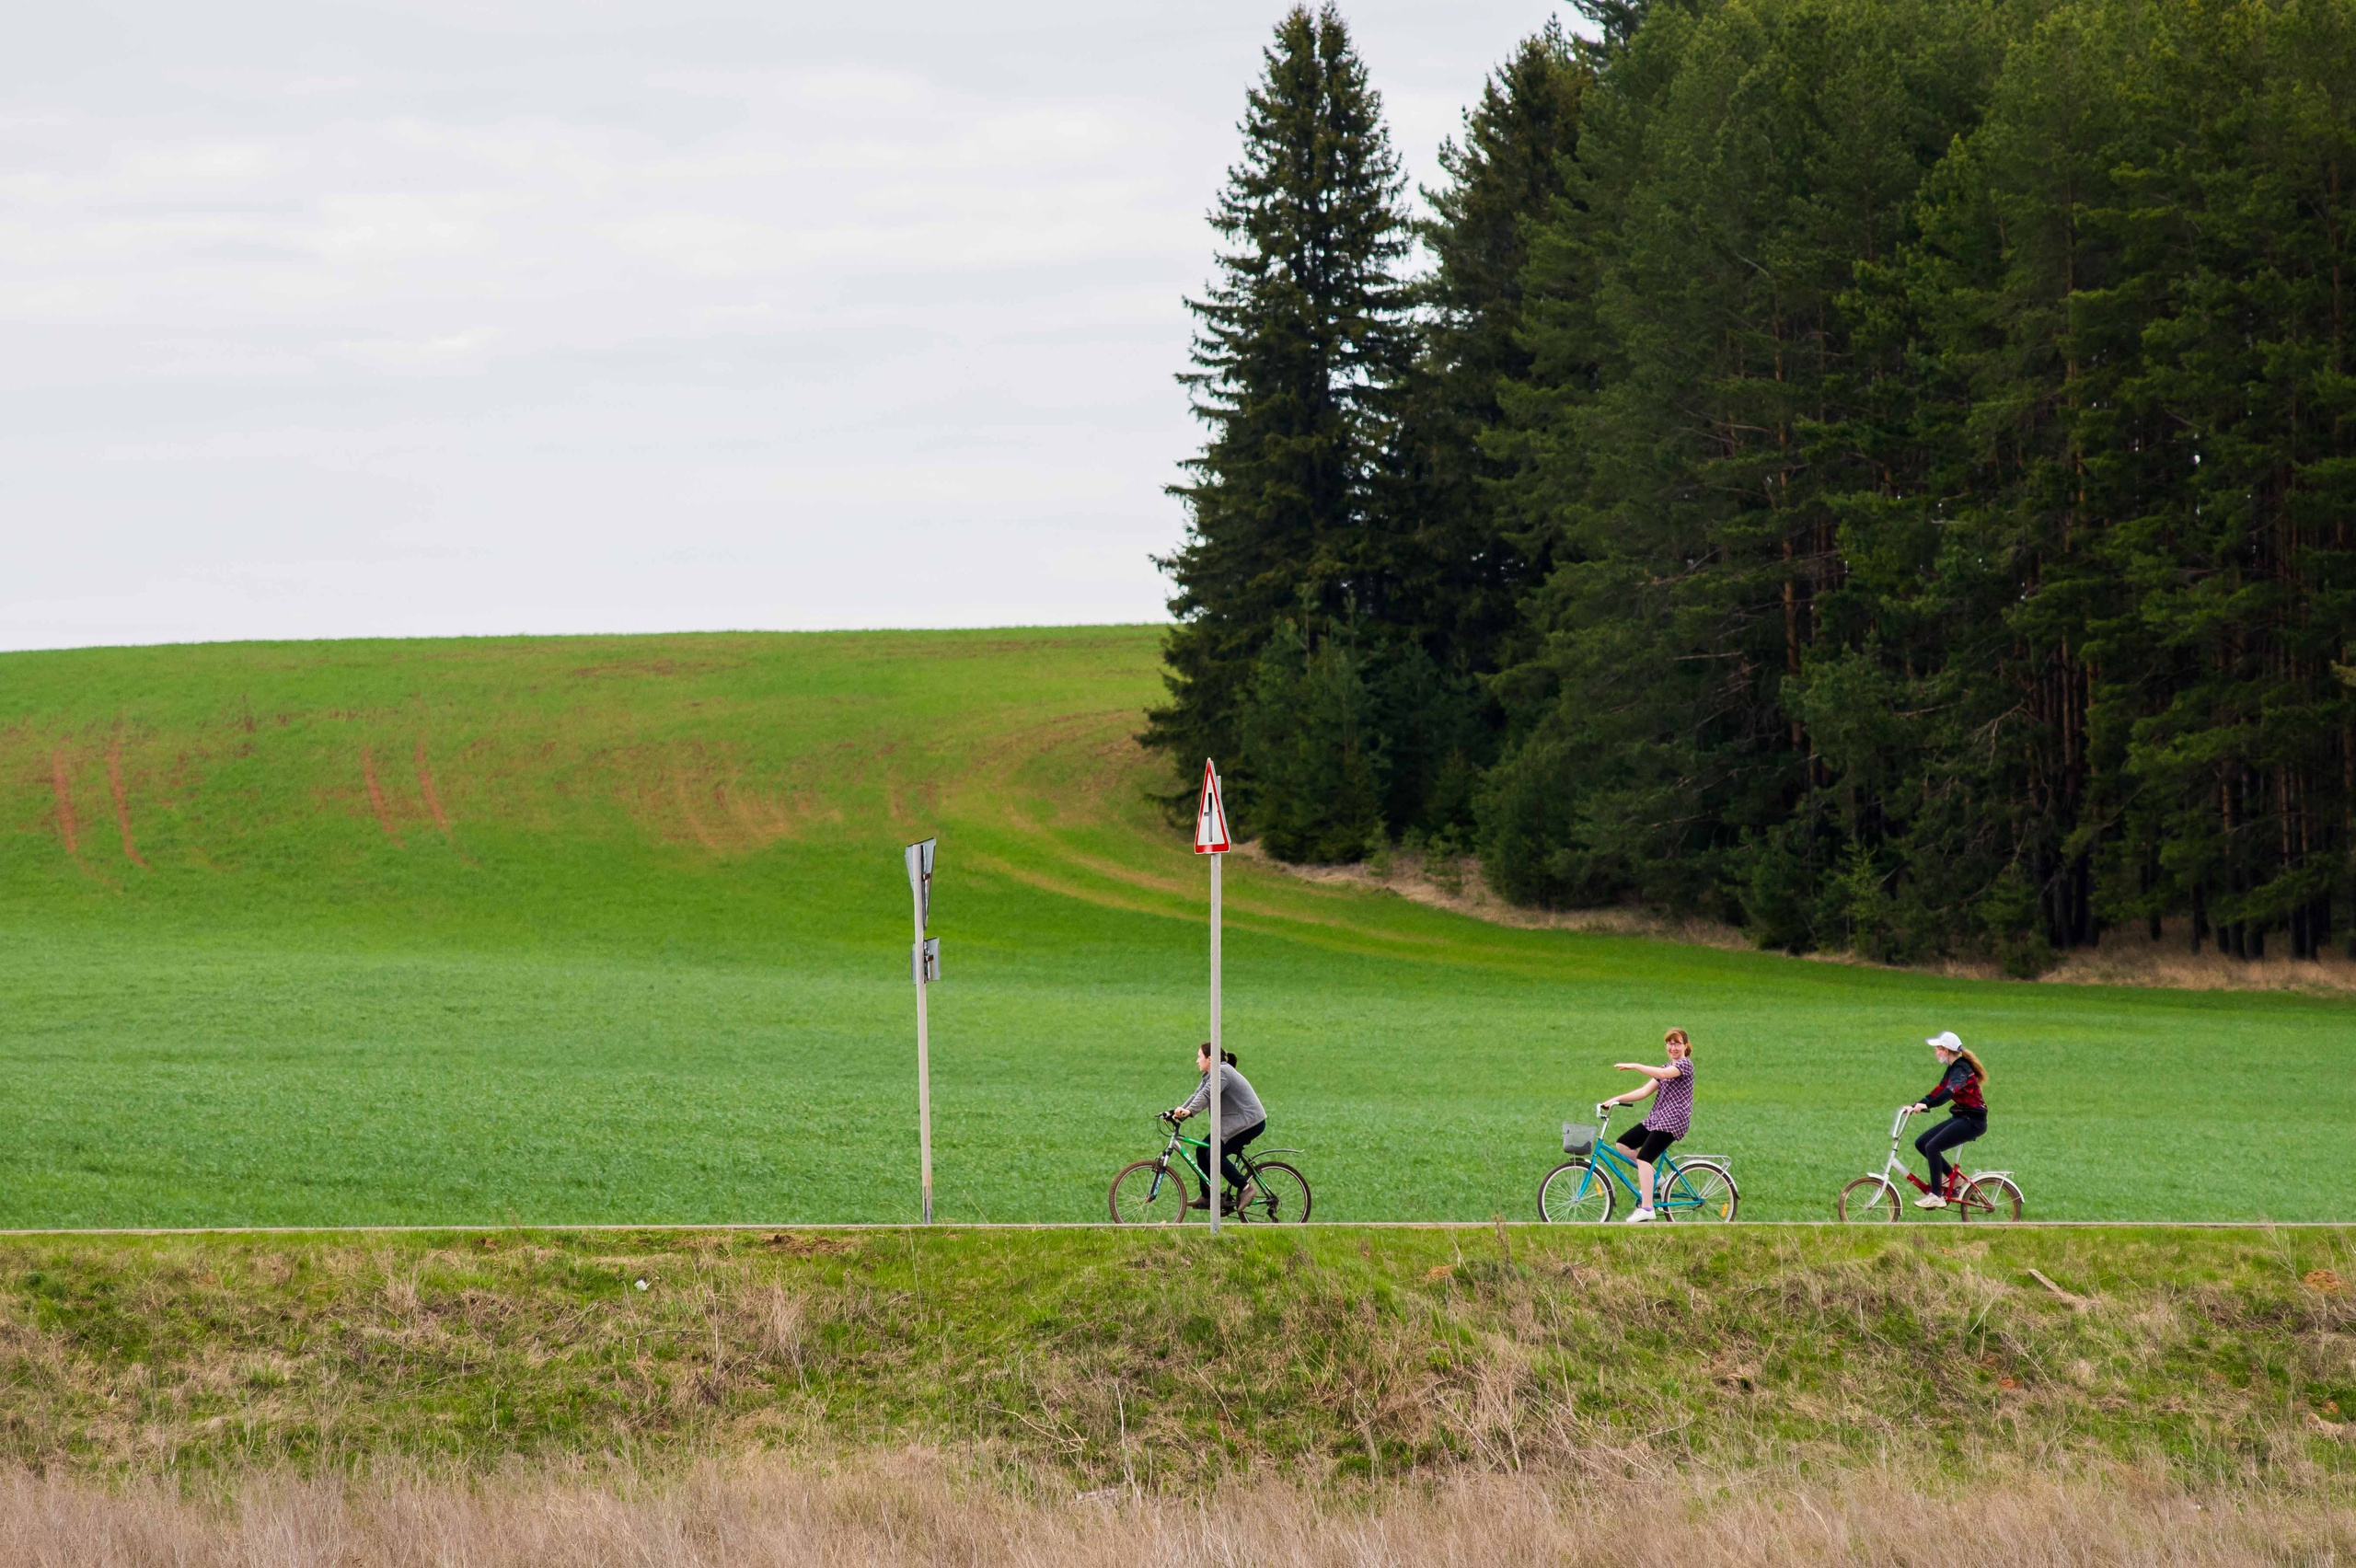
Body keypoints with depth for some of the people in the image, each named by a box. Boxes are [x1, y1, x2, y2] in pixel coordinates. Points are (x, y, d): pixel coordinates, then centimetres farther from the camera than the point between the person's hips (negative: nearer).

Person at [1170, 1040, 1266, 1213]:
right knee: (1202, 1151, 5)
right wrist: (1179, 1111, -6)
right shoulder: (1211, 1075, 13)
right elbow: (1198, 1094, 7)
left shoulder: (1222, 1072, -19)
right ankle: (1207, 1197, 11)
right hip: (1231, 1123, 10)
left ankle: (1244, 1189, -9)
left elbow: (1206, 1094, -33)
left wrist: (1189, 1110, -45)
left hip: (1249, 1123, -10)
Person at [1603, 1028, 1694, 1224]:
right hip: (1657, 1118, 9)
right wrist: (1617, 1099, 2)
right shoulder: (1667, 1068, 21)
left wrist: (1634, 1066, -24)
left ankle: (1646, 1208, -23)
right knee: (1624, 1143, 1)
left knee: (1644, 1157, -20)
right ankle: (1652, 1178, 12)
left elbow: (1662, 1074, -24)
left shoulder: (1685, 1064, -4)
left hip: (1673, 1119, -9)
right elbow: (1645, 1091, 13)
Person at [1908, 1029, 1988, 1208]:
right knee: (1921, 1143, 6)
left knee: (1932, 1146, -21)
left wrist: (1926, 1105, -44)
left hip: (1972, 1121, -10)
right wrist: (1917, 1105, 4)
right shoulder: (1952, 1068, 13)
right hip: (1961, 1118, 10)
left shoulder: (1960, 1069, -18)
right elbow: (1939, 1091, 16)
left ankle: (1936, 1196, -19)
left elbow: (1950, 1091, -35)